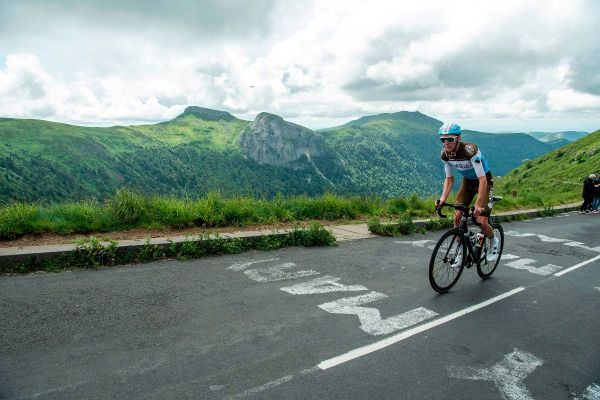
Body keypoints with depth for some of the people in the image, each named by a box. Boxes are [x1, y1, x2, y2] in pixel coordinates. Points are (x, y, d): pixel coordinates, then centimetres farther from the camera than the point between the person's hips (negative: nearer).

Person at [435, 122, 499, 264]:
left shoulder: (470, 150, -34)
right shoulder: (445, 154, -16)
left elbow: (482, 180, -35)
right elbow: (449, 179, -6)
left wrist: (478, 205, -41)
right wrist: (443, 198, -22)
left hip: (483, 181, -5)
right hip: (467, 182, 5)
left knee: (481, 221, -13)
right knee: (457, 216, -7)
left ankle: (494, 241, 21)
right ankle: (461, 253, 9)